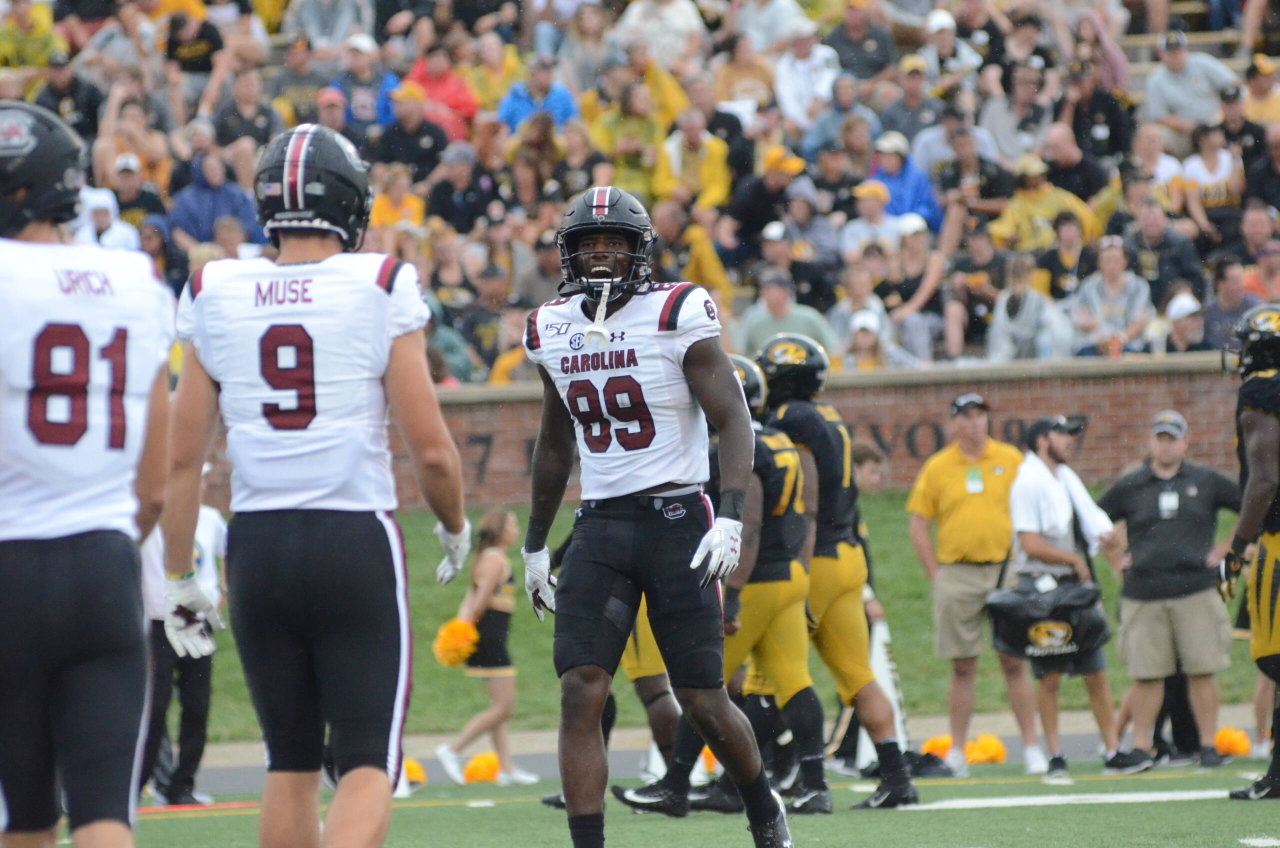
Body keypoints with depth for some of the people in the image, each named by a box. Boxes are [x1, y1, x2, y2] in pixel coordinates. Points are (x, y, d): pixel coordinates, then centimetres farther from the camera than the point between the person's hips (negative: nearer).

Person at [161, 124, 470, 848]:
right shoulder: (381, 293, -5)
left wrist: (180, 579, 13)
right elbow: (432, 450, -6)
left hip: (257, 545, 3)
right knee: (368, 764, -2)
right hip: (357, 542, -3)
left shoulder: (215, 299, 3)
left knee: (291, 762, 16)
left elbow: (183, 460, 4)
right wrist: (455, 525, 14)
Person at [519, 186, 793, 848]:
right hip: (598, 527, 4)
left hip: (675, 520, -4)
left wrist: (731, 517, -22)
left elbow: (734, 422, -9)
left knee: (703, 702, 1)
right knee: (580, 691, -12)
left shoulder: (678, 317, -7)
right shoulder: (553, 331, 10)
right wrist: (534, 545, 26)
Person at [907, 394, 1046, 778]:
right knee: (962, 666, 3)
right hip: (957, 573, 0)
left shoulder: (1011, 459, 6)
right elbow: (918, 526, 6)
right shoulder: (936, 468, 5)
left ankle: (1032, 746, 3)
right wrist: (936, 576, -1)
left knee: (1014, 662, -1)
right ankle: (956, 752, 8)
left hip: (1004, 569, 0)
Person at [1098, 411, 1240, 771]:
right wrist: (1117, 559, 9)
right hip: (1143, 595, 0)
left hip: (1195, 591, 0)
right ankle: (1141, 747, 5)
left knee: (1202, 671, -2)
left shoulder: (1207, 482, 8)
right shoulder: (1128, 487, 9)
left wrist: (1226, 548, 6)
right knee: (1146, 674, -1)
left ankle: (1208, 745, 4)